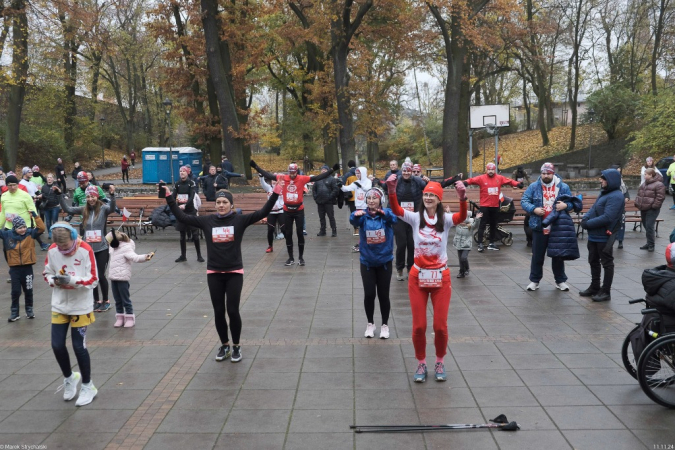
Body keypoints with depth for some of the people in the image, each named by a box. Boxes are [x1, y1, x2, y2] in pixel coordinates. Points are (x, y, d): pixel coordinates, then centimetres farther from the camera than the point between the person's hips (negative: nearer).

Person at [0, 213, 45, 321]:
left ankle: (29, 310, 27)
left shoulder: (30, 233, -5)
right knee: (15, 291, 6)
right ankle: (14, 312, 17)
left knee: (28, 290, 11)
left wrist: (35, 216, -22)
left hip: (27, 267, 0)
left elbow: (41, 228, -13)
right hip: (15, 268, 0)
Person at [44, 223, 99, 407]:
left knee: (79, 346, 0)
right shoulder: (52, 251, -6)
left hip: (80, 307, -4)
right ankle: (69, 378, 32)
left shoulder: (85, 251, -17)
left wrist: (72, 280, -29)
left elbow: (93, 280, -15)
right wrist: (54, 280, -16)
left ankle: (87, 386, 20)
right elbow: (47, 274, 6)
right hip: (59, 306, 4)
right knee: (57, 345, 4)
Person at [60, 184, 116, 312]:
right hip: (88, 249, 4)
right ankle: (96, 301, 27)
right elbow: (67, 209, 3)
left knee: (101, 276, 0)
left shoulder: (103, 208, -7)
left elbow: (112, 208, -27)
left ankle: (106, 301, 19)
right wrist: (61, 196, -7)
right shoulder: (84, 209, 5)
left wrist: (112, 195, -43)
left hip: (102, 249, -4)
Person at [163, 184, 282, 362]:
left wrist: (276, 191, -21)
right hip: (214, 274, 2)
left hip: (234, 273, -2)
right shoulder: (207, 221, 0)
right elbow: (182, 217, 2)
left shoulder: (239, 220, -5)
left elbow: (263, 212, -12)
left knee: (232, 311, -1)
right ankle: (224, 345, 28)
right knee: (218, 312, 9)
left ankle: (236, 346, 19)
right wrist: (169, 197, -2)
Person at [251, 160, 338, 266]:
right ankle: (290, 258, 20)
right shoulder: (282, 178, -4)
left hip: (299, 210, -2)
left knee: (300, 233, 4)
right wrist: (256, 167, -1)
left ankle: (301, 257, 16)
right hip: (287, 210, 2)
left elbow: (317, 178, -11)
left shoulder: (302, 179, -8)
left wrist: (332, 170, -16)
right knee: (288, 234, 9)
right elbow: (268, 175, 0)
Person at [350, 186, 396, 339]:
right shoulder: (363, 215, -7)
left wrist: (384, 213, -53)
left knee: (383, 294, 6)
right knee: (369, 294, 4)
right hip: (367, 262, 1)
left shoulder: (386, 213, -8)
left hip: (384, 261, -1)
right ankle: (370, 323, 26)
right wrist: (356, 215, -52)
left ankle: (385, 325, 25)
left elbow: (394, 219, -31)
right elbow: (354, 221, -28)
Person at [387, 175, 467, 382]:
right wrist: (392, 191, -40)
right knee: (419, 326, 5)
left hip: (441, 277, 0)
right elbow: (396, 210, -21)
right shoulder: (415, 218, -3)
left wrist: (462, 198, -46)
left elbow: (462, 217, -26)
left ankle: (440, 363, 28)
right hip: (418, 277, 1)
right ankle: (421, 364, 24)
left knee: (440, 326, 5)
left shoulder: (446, 219, -5)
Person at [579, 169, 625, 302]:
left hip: (604, 236, -10)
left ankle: (606, 292, 11)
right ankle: (594, 287, 32)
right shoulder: (604, 193, 12)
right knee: (593, 261, 18)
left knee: (607, 263, 2)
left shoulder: (616, 196, -18)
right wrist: (585, 218, -6)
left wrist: (588, 224, -19)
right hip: (594, 235, 10)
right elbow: (593, 209, 14)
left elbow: (607, 217, -26)